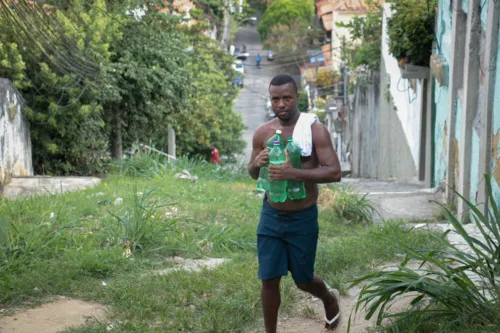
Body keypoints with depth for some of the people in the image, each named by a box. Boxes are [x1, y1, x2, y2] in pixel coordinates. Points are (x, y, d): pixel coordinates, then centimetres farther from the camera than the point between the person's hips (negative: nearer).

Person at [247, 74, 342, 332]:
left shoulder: (315, 130, -13)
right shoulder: (262, 132, -1)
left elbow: (334, 172, -20)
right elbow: (252, 174, 10)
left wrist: (293, 173, -32)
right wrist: (256, 163, -15)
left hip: (303, 218, -3)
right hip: (271, 216, 3)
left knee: (303, 280, 12)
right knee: (269, 280, 3)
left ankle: (329, 298, 46)